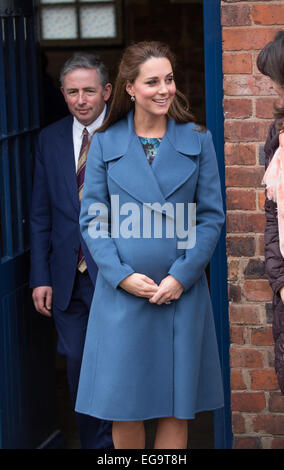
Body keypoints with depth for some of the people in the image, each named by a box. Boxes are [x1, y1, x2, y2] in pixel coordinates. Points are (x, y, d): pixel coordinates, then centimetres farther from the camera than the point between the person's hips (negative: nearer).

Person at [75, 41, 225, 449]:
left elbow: (212, 216, 2)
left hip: (182, 291, 0)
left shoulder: (197, 141, 4)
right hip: (122, 293, 0)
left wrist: (181, 275, -10)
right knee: (123, 405, 4)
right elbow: (92, 220, 2)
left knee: (177, 405, 4)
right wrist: (122, 275, -11)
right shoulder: (105, 143, 3)